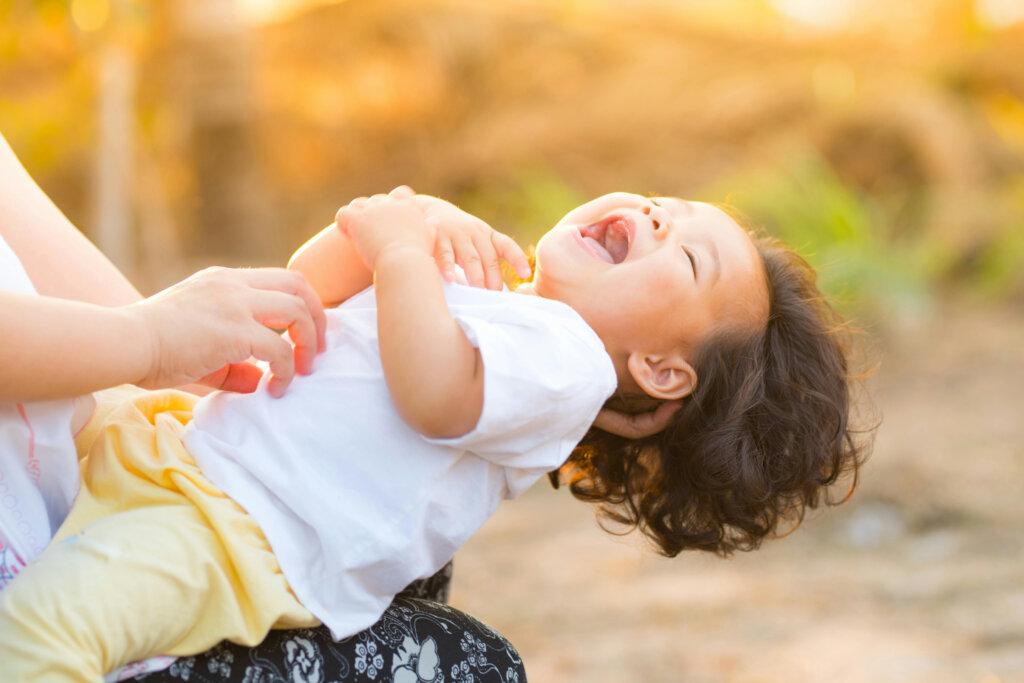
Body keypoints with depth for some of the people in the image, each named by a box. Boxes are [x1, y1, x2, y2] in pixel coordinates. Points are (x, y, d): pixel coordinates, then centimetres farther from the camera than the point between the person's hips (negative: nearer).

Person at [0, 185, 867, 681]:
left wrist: (401, 251, -14)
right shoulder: (474, 284, 21)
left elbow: (433, 391, -28)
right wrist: (394, 221, 5)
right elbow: (307, 289, 24)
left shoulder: (567, 356, -9)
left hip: (235, 534, -10)